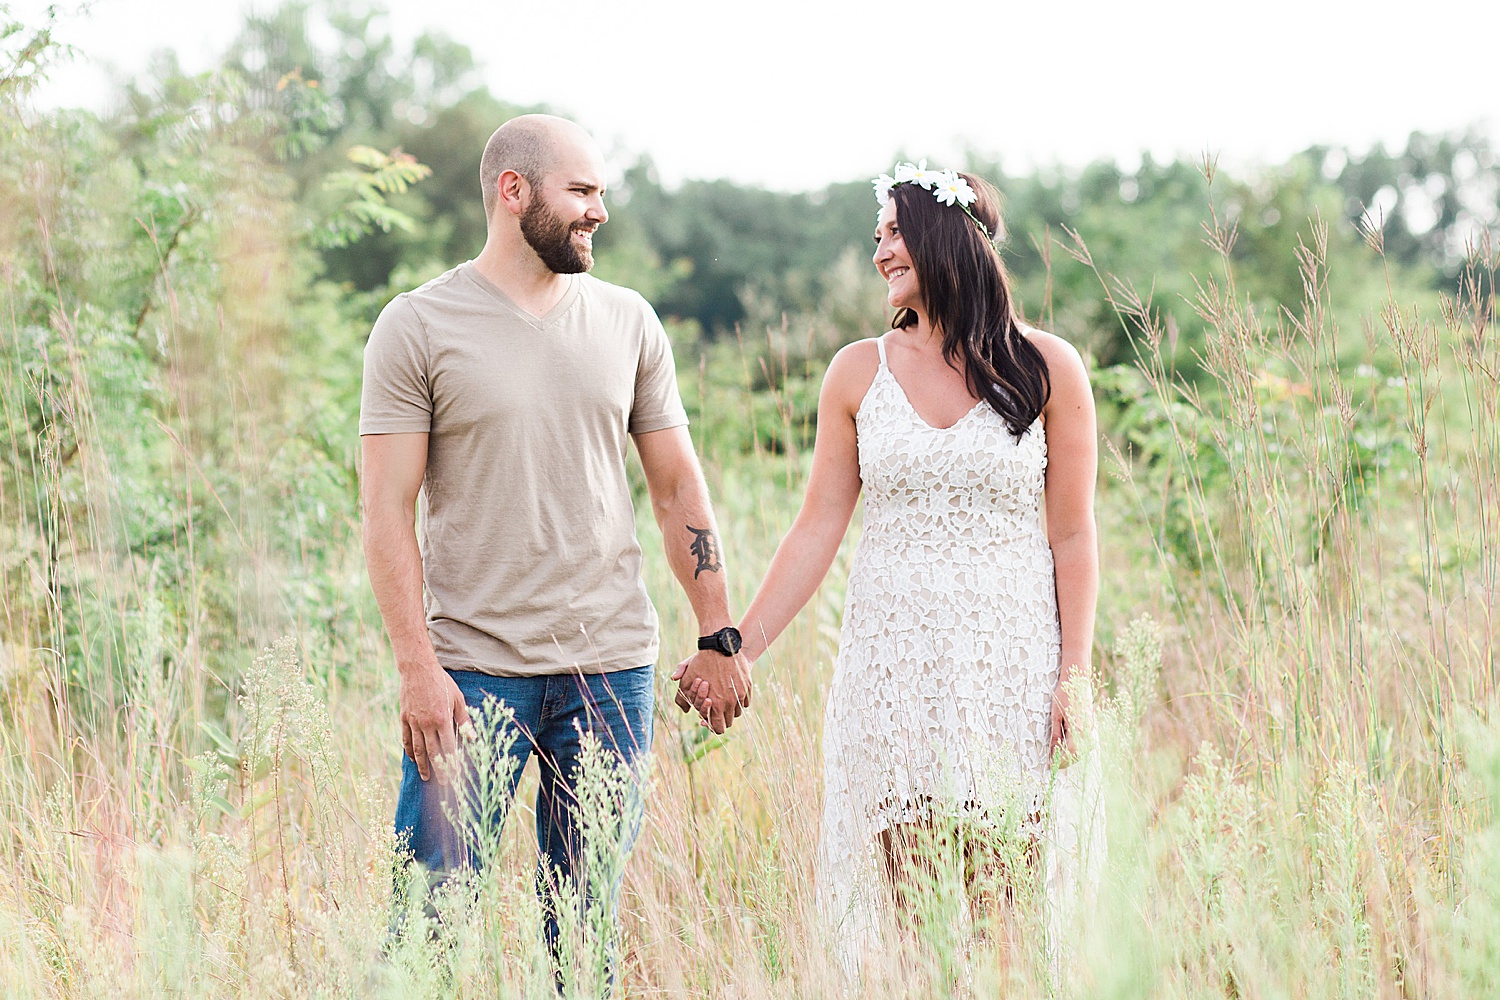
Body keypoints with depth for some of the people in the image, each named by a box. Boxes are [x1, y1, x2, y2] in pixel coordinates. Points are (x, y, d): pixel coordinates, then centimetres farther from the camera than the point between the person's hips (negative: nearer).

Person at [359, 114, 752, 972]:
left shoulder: (628, 322, 9)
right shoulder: (417, 328, -3)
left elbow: (678, 485, 13)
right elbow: (388, 513, -6)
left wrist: (721, 639, 7)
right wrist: (418, 669, -14)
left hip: (612, 668, 4)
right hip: (473, 667, -3)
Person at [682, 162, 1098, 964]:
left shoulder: (1047, 369, 1)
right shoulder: (859, 372, 6)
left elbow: (1072, 537, 2)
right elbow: (817, 529, 7)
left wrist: (1075, 677, -5)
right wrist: (736, 649, 1)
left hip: (1011, 665, -2)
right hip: (892, 664, 2)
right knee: (900, 900, 1)